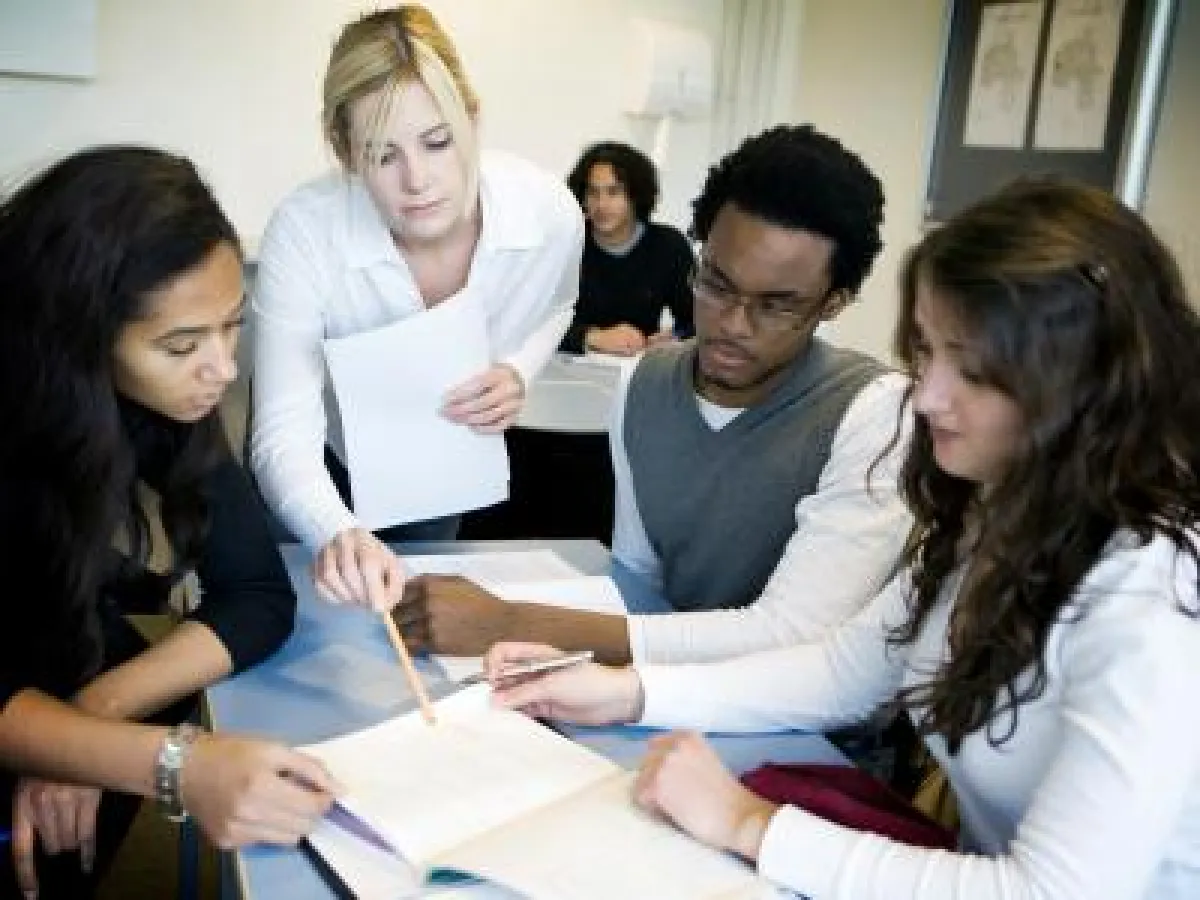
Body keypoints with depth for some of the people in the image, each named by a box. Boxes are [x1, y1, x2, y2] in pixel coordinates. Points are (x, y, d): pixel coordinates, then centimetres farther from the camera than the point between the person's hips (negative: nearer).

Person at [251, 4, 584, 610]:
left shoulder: (551, 213, -27)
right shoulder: (302, 230, -35)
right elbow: (284, 437, -38)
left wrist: (519, 372, -23)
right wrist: (337, 536, -60)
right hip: (332, 464, -2)